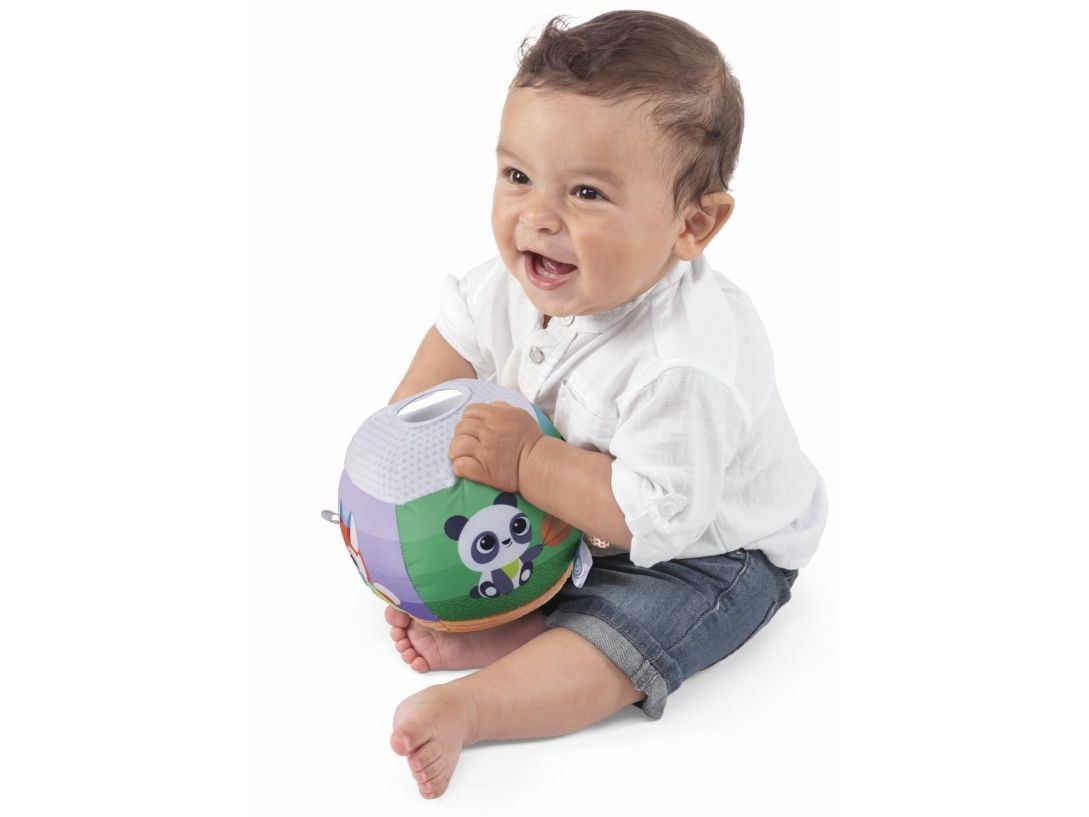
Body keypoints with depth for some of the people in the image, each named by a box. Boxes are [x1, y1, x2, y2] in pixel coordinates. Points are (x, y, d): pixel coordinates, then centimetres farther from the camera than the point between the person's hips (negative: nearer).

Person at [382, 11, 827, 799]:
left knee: (616, 637, -29)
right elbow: (461, 327, 3)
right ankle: (517, 624, -11)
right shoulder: (534, 280, -18)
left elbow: (657, 517, -40)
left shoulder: (687, 366, -42)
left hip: (705, 548, -8)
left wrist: (529, 462, -38)